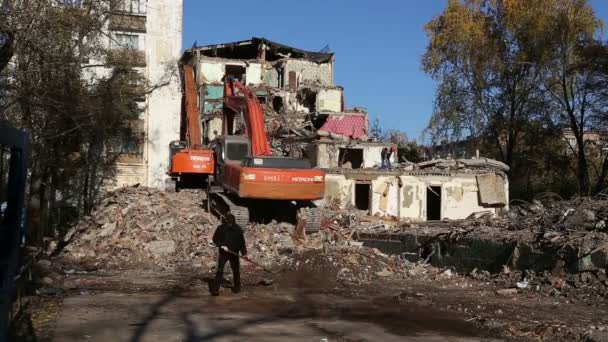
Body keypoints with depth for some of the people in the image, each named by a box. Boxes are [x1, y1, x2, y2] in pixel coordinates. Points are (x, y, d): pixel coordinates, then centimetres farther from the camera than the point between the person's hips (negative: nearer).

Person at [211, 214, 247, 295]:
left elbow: (242, 242, 0)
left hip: (234, 253, 2)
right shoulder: (221, 228, -7)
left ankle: (236, 287, 28)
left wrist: (244, 253, -8)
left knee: (236, 270, 11)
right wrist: (221, 246, -17)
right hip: (223, 253, -2)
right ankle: (215, 289, -9)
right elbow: (215, 239, -2)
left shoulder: (238, 230, -4)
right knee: (220, 270, -9)